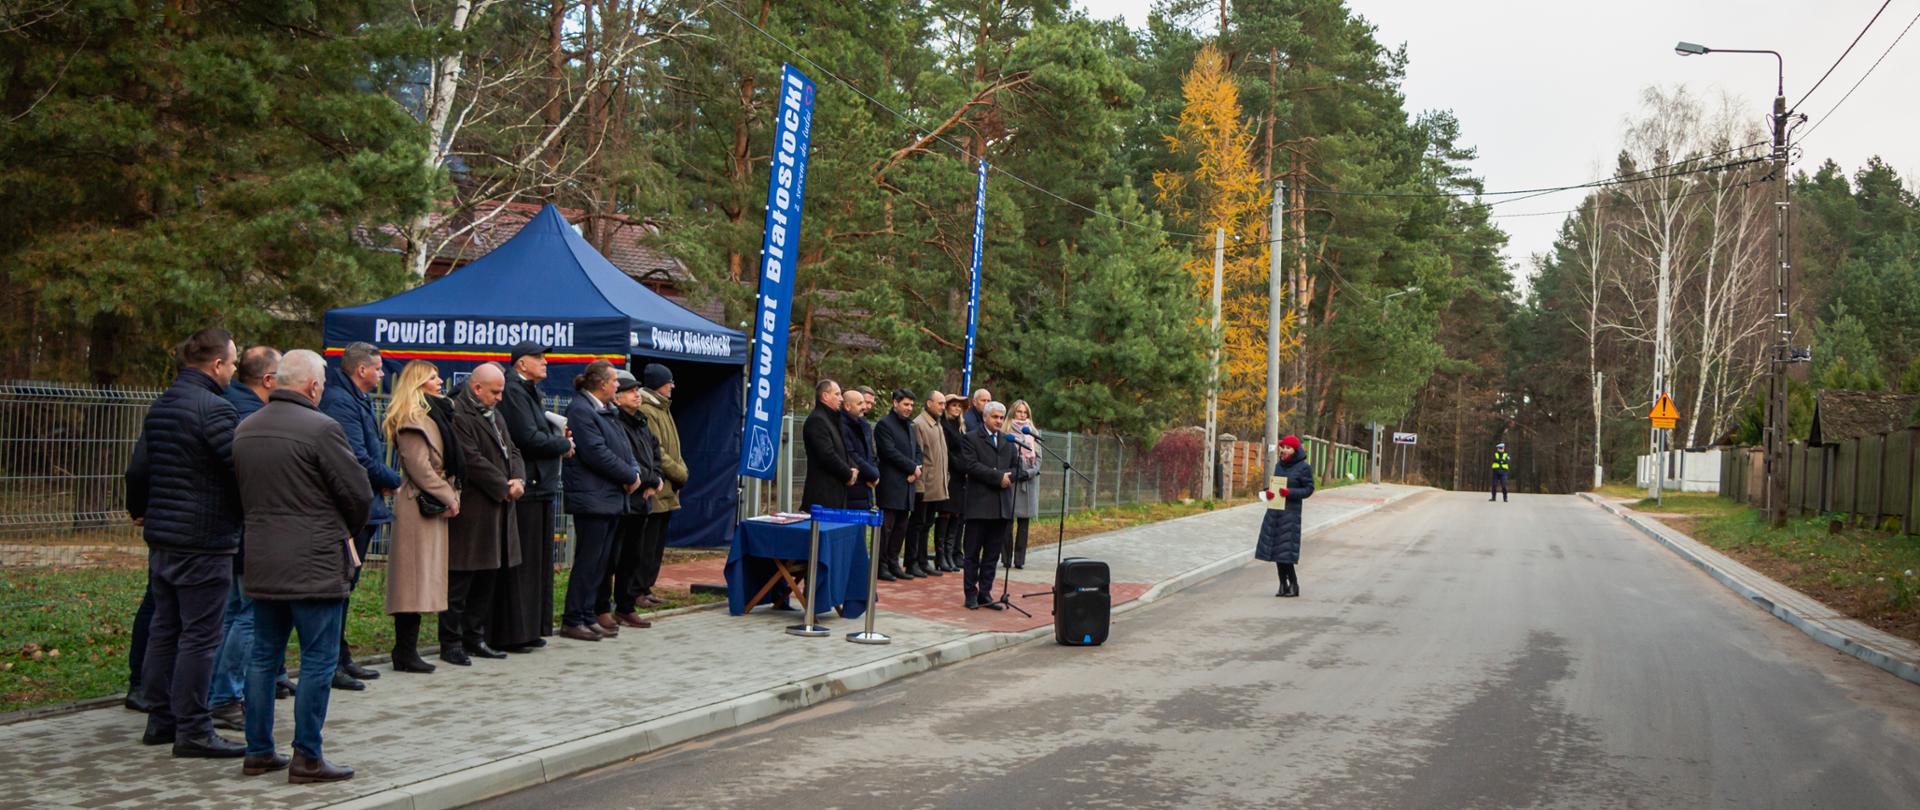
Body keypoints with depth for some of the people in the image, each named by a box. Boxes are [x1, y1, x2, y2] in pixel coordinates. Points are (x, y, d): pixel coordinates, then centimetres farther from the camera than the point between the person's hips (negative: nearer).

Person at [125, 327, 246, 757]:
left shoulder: (160, 407, 13)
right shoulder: (215, 409, -16)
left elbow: (139, 468, 20)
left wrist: (139, 509, 36)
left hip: (161, 539, 9)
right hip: (204, 541, -9)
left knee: (164, 629, 15)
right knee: (199, 636, -4)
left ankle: (160, 719, 23)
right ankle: (192, 730, -1)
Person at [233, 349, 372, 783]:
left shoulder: (245, 429, 9)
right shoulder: (320, 428, -15)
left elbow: (245, 491, 17)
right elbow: (360, 494, -11)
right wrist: (345, 533, 8)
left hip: (261, 564, 8)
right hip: (315, 566, -8)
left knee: (264, 657, 15)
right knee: (318, 662, 0)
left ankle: (258, 751, 21)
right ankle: (307, 758, 2)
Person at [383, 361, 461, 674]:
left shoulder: (434, 414, 20)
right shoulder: (412, 419, -11)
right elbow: (418, 467, -17)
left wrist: (452, 495, 11)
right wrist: (448, 497, -12)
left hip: (434, 505, 10)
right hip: (420, 505, -10)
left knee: (421, 581, 10)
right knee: (415, 578, -7)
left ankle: (407, 651, 13)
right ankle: (405, 652, -4)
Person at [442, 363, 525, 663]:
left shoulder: (493, 415, 19)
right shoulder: (457, 414, -13)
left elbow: (511, 452, 18)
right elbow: (473, 460, -18)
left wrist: (518, 479, -2)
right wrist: (504, 487, -12)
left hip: (496, 510, 10)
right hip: (470, 512, -9)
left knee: (487, 578, 13)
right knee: (460, 581, -3)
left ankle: (475, 637, 21)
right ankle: (451, 643, 3)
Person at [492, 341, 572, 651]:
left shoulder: (529, 392, 20)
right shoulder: (514, 392, -13)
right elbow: (530, 438, -20)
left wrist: (558, 438, 3)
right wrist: (564, 444, -5)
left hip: (540, 486, 10)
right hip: (524, 489, -10)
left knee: (537, 561, 13)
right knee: (520, 563, -6)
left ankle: (529, 628, 20)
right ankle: (509, 634, 0)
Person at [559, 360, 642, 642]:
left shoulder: (604, 411, 18)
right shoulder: (580, 410, -13)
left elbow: (621, 447, 18)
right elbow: (596, 453, -20)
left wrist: (634, 471, -2)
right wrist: (630, 476, -13)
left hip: (612, 498, 10)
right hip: (592, 499, -10)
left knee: (599, 562, 12)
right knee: (587, 562, -6)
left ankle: (587, 617, 17)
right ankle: (572, 621, 0)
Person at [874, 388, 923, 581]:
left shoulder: (909, 425, 19)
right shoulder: (884, 424, -7)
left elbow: (917, 451, 18)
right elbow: (890, 452, -15)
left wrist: (915, 470, -2)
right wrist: (913, 467, -11)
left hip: (907, 485, 8)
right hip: (890, 484, -8)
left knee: (901, 527, 9)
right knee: (886, 526, -5)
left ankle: (893, 563, 16)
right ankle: (881, 564, 0)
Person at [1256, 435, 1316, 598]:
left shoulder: (1304, 467, -7)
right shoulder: (1279, 465, 12)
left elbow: (1309, 489, -8)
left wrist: (1290, 492, -20)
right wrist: (1268, 491, -1)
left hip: (1291, 512, -7)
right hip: (1274, 511, 7)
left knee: (1285, 550, -9)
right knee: (1275, 548, 6)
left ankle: (1293, 585, 3)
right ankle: (1283, 585, 14)